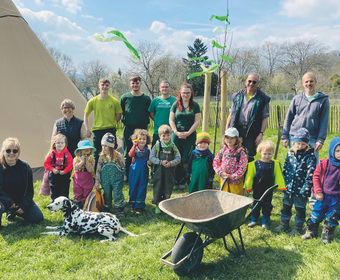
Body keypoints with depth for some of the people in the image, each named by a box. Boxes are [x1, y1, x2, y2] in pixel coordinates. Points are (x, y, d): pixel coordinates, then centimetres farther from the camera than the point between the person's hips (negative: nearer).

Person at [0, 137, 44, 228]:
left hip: (21, 201, 4)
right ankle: (9, 211, -1)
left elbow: (29, 189, 1)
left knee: (38, 218, -5)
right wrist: (10, 203, -20)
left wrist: (24, 205, -9)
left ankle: (14, 212, 19)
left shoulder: (25, 167, -2)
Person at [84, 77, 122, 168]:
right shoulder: (93, 101, 2)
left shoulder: (114, 101, 1)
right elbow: (86, 115, 10)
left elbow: (119, 115, 10)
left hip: (111, 131, 0)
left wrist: (112, 124, 0)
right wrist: (87, 129, 2)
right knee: (96, 154, 7)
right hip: (97, 131, 1)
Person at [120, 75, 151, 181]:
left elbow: (151, 113, 13)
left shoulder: (146, 98, 5)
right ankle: (126, 174, 18)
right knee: (127, 152, 6)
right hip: (128, 128, 0)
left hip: (142, 128, 0)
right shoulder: (125, 97, 4)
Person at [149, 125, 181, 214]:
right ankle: (157, 205, 24)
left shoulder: (173, 146, 0)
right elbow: (151, 157, -6)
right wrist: (161, 162, -16)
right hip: (159, 171, -1)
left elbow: (178, 158, 0)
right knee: (158, 187, 6)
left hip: (169, 172, 2)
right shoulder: (157, 145, -5)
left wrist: (170, 163, -16)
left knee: (168, 188, 10)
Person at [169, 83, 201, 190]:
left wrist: (188, 133, -9)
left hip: (190, 135, -1)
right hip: (176, 134, 1)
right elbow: (171, 120, 6)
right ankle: (175, 181, 9)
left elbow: (197, 121, 0)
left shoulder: (195, 106, 5)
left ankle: (182, 182, 7)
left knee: (185, 159, -2)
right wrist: (176, 132, -7)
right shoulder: (175, 105, 8)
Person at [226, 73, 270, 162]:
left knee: (249, 157, 3)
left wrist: (261, 133, -9)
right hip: (236, 131, 3)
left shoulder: (262, 99, 0)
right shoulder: (238, 95, 9)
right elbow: (231, 114, 12)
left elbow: (265, 118, -1)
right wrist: (227, 129, 7)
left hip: (251, 132, -2)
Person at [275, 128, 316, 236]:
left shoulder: (310, 156, -12)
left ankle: (298, 227, 27)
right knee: (286, 206, 18)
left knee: (300, 208, 10)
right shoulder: (290, 153, 2)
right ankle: (284, 223, 36)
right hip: (289, 187, 5)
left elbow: (310, 174, -14)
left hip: (300, 189, -5)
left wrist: (305, 188, -17)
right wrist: (284, 183, 10)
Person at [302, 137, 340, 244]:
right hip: (323, 196, 0)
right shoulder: (324, 163, -8)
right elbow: (316, 176, -1)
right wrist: (318, 191, -5)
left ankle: (327, 235, 30)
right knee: (316, 214, 8)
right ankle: (311, 232, 27)